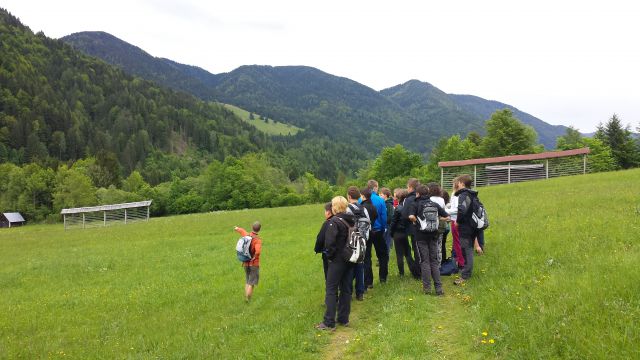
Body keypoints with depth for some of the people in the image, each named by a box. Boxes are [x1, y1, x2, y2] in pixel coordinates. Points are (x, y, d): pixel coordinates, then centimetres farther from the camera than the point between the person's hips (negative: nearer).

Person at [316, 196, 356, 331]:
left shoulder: (334, 221, -16)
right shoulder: (352, 220, 5)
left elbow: (330, 242, -23)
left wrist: (329, 255, -9)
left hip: (338, 260, -7)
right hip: (351, 259, 7)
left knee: (331, 290, 0)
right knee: (346, 289, 14)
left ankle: (329, 322, 2)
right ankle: (344, 319, 20)